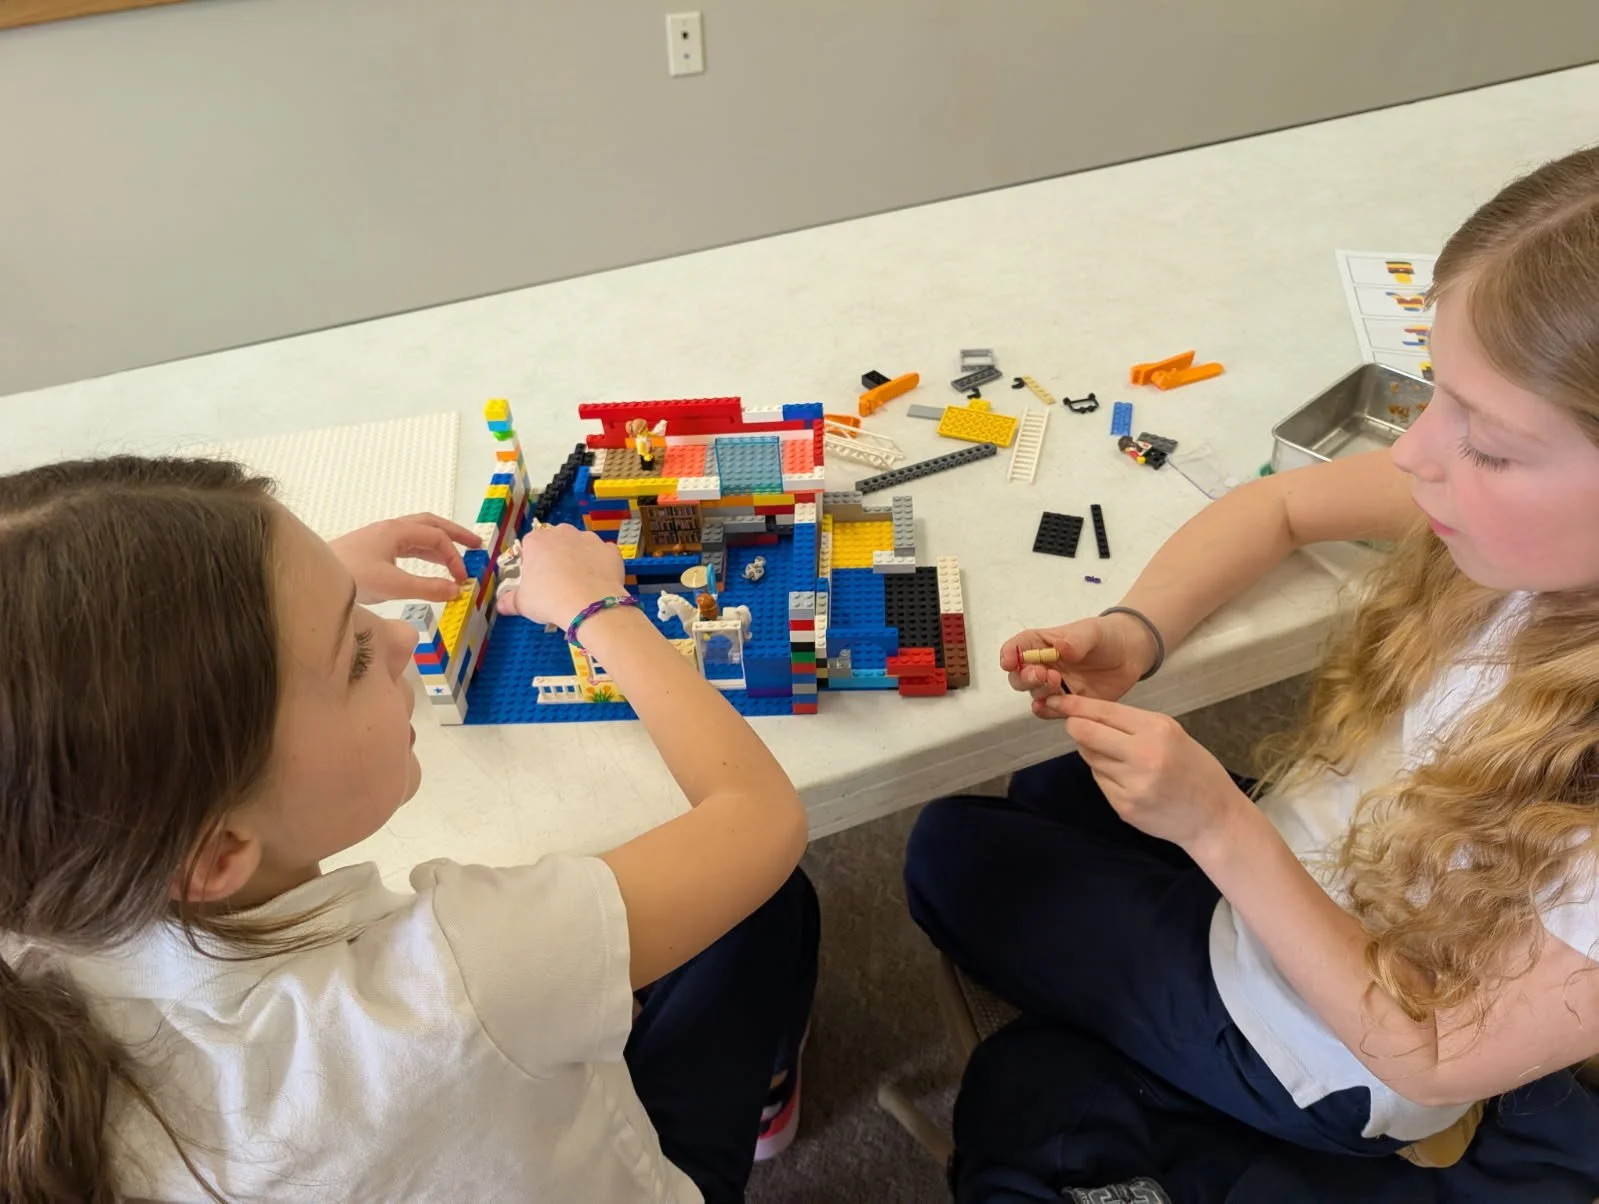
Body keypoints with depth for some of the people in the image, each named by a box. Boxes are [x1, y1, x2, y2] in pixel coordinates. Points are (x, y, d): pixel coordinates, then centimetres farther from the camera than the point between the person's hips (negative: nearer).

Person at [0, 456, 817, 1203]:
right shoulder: (437, 987, -49)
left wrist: (318, 584, -9)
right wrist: (593, 606, -22)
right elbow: (763, 811, -34)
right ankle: (756, 1089, 49)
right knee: (770, 902, 17)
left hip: (414, 1135, 5)